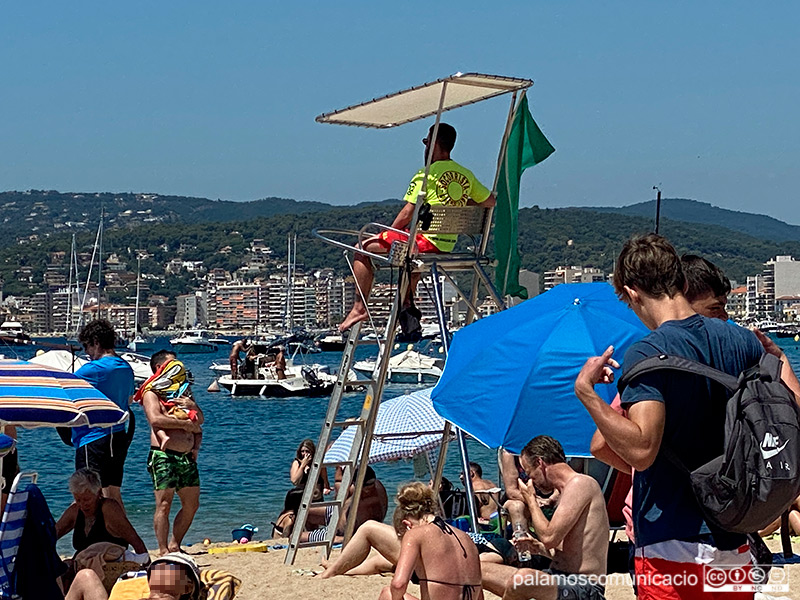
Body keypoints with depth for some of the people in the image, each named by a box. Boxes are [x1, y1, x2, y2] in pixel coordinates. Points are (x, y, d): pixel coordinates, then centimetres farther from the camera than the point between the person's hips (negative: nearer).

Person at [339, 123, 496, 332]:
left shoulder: (427, 174, -12)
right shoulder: (466, 175, 6)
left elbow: (407, 214, -13)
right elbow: (491, 201, 13)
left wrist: (388, 232, 1)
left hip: (426, 242, -8)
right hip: (448, 246, 8)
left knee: (363, 249, 3)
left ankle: (360, 307, -2)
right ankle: (407, 305, 40)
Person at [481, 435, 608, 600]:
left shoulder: (580, 483, -12)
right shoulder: (566, 489, 20)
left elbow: (549, 537, -20)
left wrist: (531, 499, -6)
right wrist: (538, 548, 10)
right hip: (560, 579, 10)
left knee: (523, 578, -38)